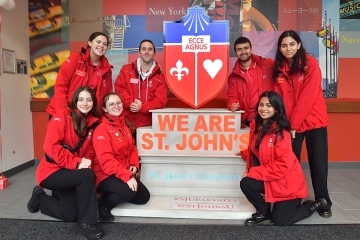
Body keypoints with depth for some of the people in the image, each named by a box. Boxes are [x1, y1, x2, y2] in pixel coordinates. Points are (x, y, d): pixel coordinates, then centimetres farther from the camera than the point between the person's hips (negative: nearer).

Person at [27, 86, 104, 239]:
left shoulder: (93, 122, 3)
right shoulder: (62, 116, -13)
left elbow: (90, 152, 9)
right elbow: (51, 146, -23)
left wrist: (87, 162, -14)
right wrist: (76, 162, -27)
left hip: (70, 173, 7)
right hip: (52, 171, -6)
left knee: (70, 215, 2)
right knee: (87, 175, -31)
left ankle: (41, 197, 30)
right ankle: (86, 223, -15)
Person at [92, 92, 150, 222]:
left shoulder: (124, 126, 9)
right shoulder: (102, 129, -18)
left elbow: (132, 148, 14)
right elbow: (106, 160, -25)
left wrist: (134, 165, -6)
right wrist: (126, 176, -31)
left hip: (126, 173, 9)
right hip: (106, 175, -8)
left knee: (144, 197, 6)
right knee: (129, 192, -32)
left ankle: (113, 195, 20)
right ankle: (103, 204, -3)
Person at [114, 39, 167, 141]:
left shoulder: (159, 76, 3)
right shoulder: (126, 70, 7)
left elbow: (161, 101, -4)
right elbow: (119, 88, 0)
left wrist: (142, 107, -18)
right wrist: (130, 103, -18)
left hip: (147, 124, 0)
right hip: (126, 121, 0)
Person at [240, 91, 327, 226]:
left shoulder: (281, 132, -22)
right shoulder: (256, 126, 0)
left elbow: (283, 165, -26)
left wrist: (253, 173, -24)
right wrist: (249, 170, -3)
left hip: (288, 182, -6)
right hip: (271, 180, 6)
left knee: (280, 221, -2)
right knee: (245, 183, -19)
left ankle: (313, 206, 24)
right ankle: (264, 214, 8)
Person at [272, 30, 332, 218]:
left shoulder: (310, 64, -8)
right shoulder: (279, 68, 4)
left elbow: (308, 97, -15)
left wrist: (294, 124, -17)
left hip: (313, 121, -3)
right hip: (290, 124, 3)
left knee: (318, 162, 5)